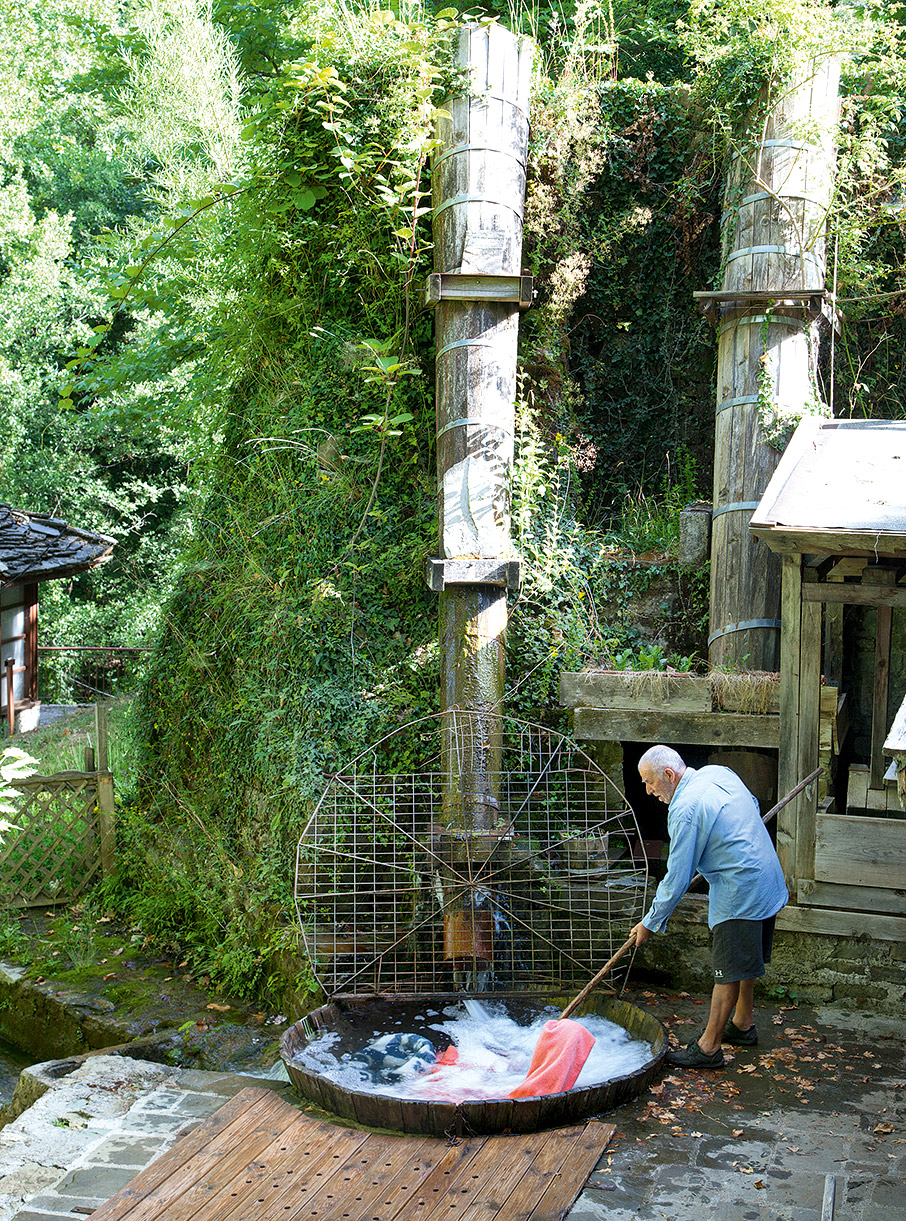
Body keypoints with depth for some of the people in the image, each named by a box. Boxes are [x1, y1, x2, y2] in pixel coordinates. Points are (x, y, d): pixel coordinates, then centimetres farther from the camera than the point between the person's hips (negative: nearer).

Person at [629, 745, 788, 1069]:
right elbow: (753, 806, 23)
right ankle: (743, 1024, 37)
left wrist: (650, 923, -5)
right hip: (767, 880, 10)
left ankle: (709, 1047, 4)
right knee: (745, 960, 23)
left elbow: (677, 878, -16)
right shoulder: (719, 773, 5)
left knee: (728, 970, -3)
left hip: (738, 893, -10)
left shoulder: (684, 810, -21)